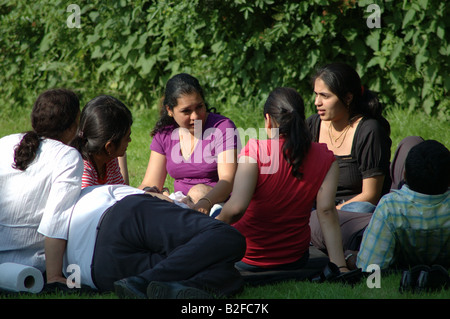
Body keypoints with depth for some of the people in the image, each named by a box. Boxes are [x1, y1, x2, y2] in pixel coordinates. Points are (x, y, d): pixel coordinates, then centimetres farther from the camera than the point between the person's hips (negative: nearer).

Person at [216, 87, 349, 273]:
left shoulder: (255, 149, -19)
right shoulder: (325, 159, -8)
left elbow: (236, 208, -28)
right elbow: (327, 212, -15)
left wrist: (218, 221, -6)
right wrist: (339, 266, -18)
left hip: (247, 260, -4)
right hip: (294, 262, 5)